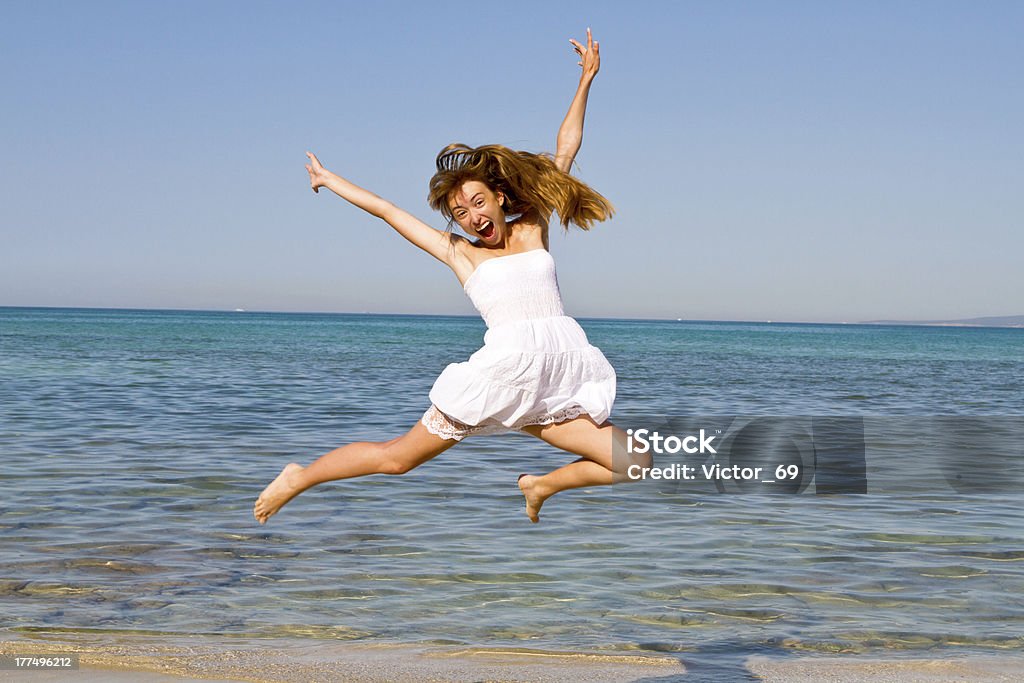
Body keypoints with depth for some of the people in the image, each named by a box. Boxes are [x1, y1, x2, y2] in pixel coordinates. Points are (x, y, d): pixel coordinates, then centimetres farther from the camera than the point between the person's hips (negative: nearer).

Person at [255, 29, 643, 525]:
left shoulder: (532, 227, 15)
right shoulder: (458, 252, 11)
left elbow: (565, 150, 19)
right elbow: (387, 210, 21)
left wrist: (586, 79, 19)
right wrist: (329, 180, 31)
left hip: (556, 387, 3)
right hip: (502, 370, -3)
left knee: (631, 465, -6)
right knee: (396, 457, 2)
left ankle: (541, 485, 20)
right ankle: (298, 479, 24)